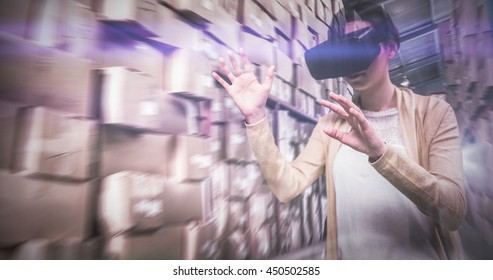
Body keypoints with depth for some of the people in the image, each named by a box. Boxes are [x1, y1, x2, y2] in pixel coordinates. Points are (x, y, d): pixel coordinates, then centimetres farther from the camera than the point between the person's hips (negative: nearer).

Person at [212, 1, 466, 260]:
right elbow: (287, 187, -12)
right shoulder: (332, 123, 0)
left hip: (421, 256, -1)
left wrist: (380, 153, -32)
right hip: (347, 255, 2)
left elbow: (454, 212, -17)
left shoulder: (433, 112, -6)